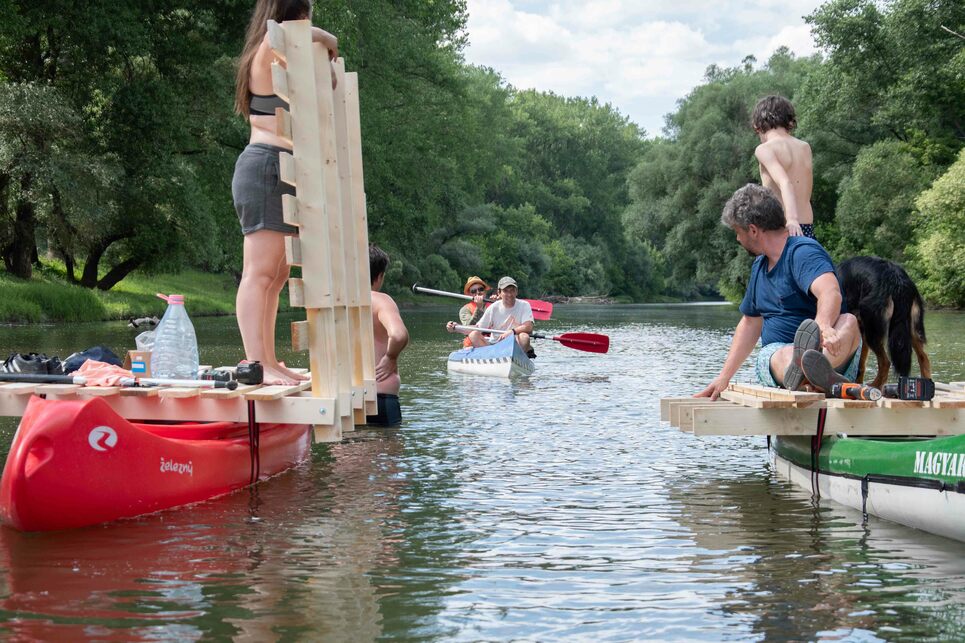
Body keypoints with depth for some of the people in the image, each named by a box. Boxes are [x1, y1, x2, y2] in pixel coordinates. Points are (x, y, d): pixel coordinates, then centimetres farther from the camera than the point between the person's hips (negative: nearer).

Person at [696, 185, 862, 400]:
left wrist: (823, 327, -51)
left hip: (835, 362, -5)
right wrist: (723, 378, 19)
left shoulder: (803, 252, -8)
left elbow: (831, 293, -28)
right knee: (781, 354, -32)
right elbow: (750, 323, 28)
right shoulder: (759, 266, 21)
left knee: (848, 322, -38)